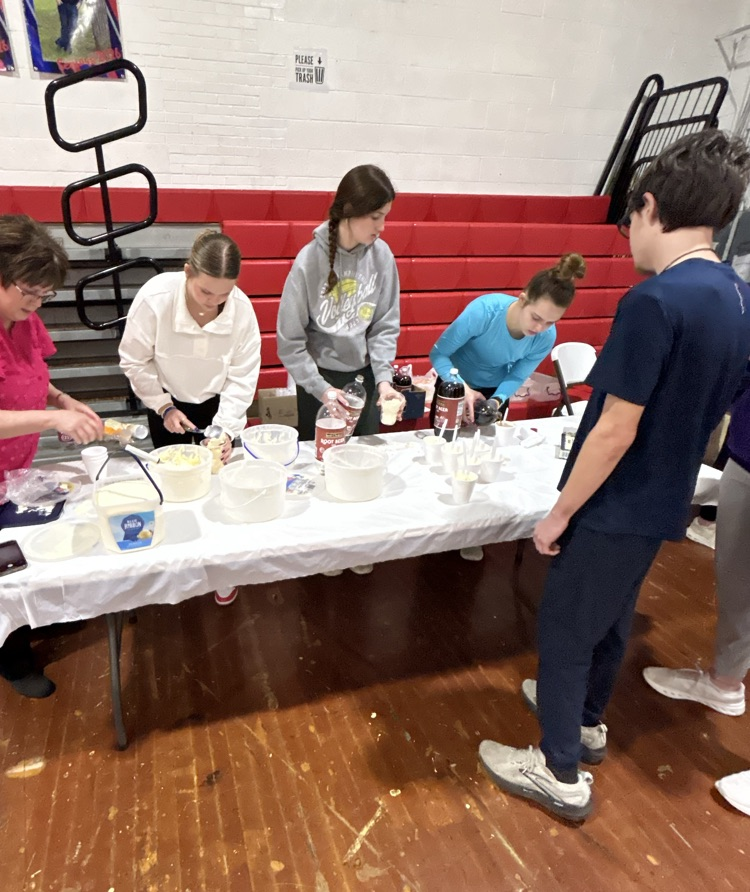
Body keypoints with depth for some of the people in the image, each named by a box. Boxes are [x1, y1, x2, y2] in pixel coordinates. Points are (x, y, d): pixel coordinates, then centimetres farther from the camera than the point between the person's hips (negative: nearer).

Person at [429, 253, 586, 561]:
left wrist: (496, 401, -32)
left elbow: (517, 377, -12)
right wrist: (463, 388, -44)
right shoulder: (484, 310, -35)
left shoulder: (546, 337, -24)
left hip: (495, 393, 3)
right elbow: (439, 354, -30)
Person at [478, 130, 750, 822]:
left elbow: (615, 433, -24)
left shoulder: (655, 302, -25)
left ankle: (562, 774, 27)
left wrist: (559, 514, -13)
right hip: (663, 501, 8)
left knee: (563, 629, 9)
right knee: (610, 617, 25)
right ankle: (586, 719, 48)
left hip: (617, 507, -8)